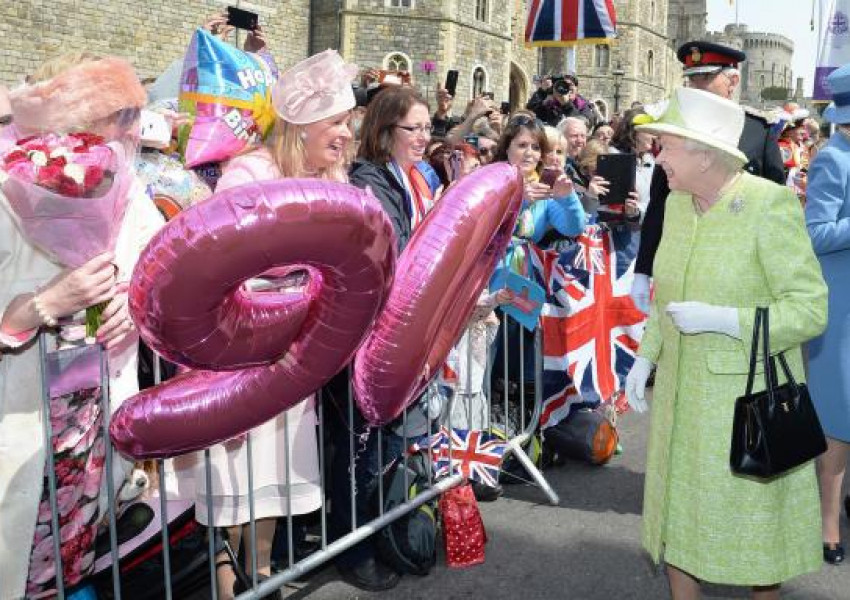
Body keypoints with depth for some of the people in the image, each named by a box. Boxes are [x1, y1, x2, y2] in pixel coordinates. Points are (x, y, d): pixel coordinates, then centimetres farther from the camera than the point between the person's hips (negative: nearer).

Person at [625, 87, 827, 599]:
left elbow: (810, 309, -18)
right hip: (681, 389, 6)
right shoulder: (677, 202, 2)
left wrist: (719, 320, -25)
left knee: (753, 517, 12)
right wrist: (646, 357, 4)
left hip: (747, 393, -6)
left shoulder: (771, 204, -18)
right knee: (679, 506, 17)